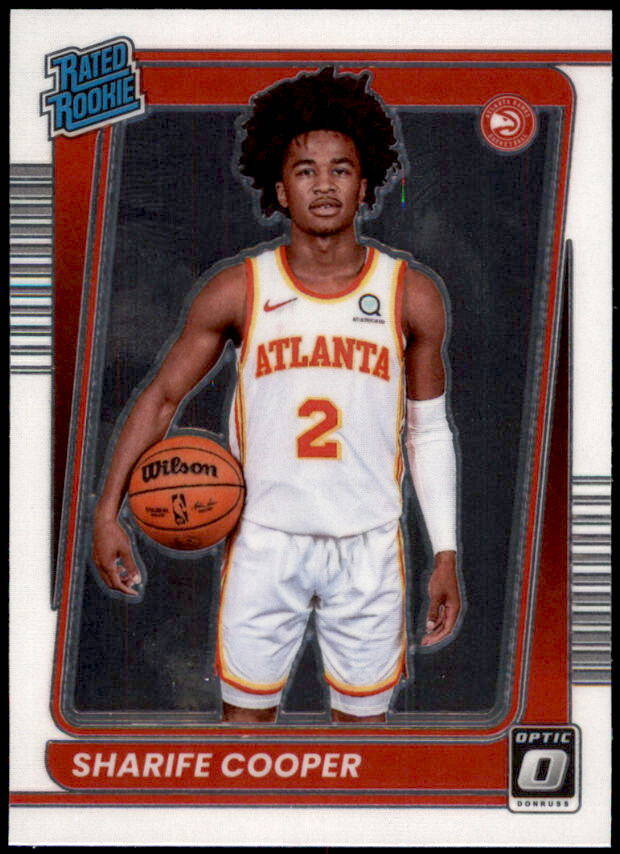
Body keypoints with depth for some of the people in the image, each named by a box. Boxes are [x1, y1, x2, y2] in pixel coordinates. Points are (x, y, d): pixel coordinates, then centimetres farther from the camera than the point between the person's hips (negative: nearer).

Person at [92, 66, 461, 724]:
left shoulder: (411, 296, -2)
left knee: (364, 719, 11)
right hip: (264, 541, 0)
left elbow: (429, 432, 6)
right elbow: (161, 397, 4)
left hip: (368, 549, 1)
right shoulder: (238, 292, -4)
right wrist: (107, 512, -4)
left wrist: (446, 555, 3)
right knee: (245, 715, 8)